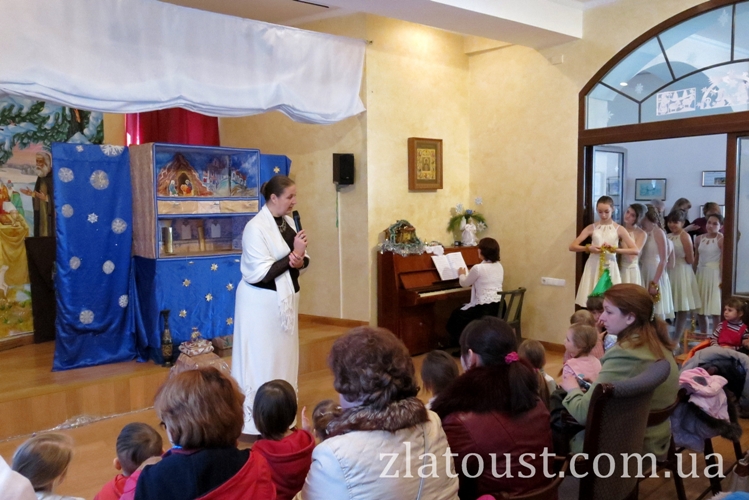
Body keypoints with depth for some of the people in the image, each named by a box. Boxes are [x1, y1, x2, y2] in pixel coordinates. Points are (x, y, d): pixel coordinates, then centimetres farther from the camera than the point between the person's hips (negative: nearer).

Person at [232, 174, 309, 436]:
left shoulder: (288, 222, 5)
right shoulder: (255, 228, -18)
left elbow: (302, 258, 12)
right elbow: (262, 274, -23)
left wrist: (300, 261, -11)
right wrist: (293, 255, -21)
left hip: (285, 298, 8)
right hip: (262, 302, -8)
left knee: (284, 356, 15)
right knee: (262, 359, 0)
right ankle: (259, 422, 12)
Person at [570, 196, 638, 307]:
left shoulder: (619, 229, 2)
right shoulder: (591, 228, 5)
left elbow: (636, 250, -4)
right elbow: (572, 246, 1)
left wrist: (615, 249, -15)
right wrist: (588, 248, -15)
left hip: (610, 268, -1)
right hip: (593, 267, 1)